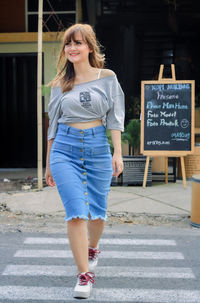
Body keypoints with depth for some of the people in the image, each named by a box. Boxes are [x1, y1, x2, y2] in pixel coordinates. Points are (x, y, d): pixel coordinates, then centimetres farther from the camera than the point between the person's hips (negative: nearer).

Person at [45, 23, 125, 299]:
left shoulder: (107, 78, 4)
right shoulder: (60, 84, 7)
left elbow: (114, 117, 3)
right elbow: (53, 124, 12)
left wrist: (118, 153, -6)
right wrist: (49, 163, 13)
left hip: (98, 146, 0)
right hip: (65, 148, 0)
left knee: (97, 209, 9)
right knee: (76, 211, -10)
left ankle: (92, 248, 40)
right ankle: (84, 274, -4)